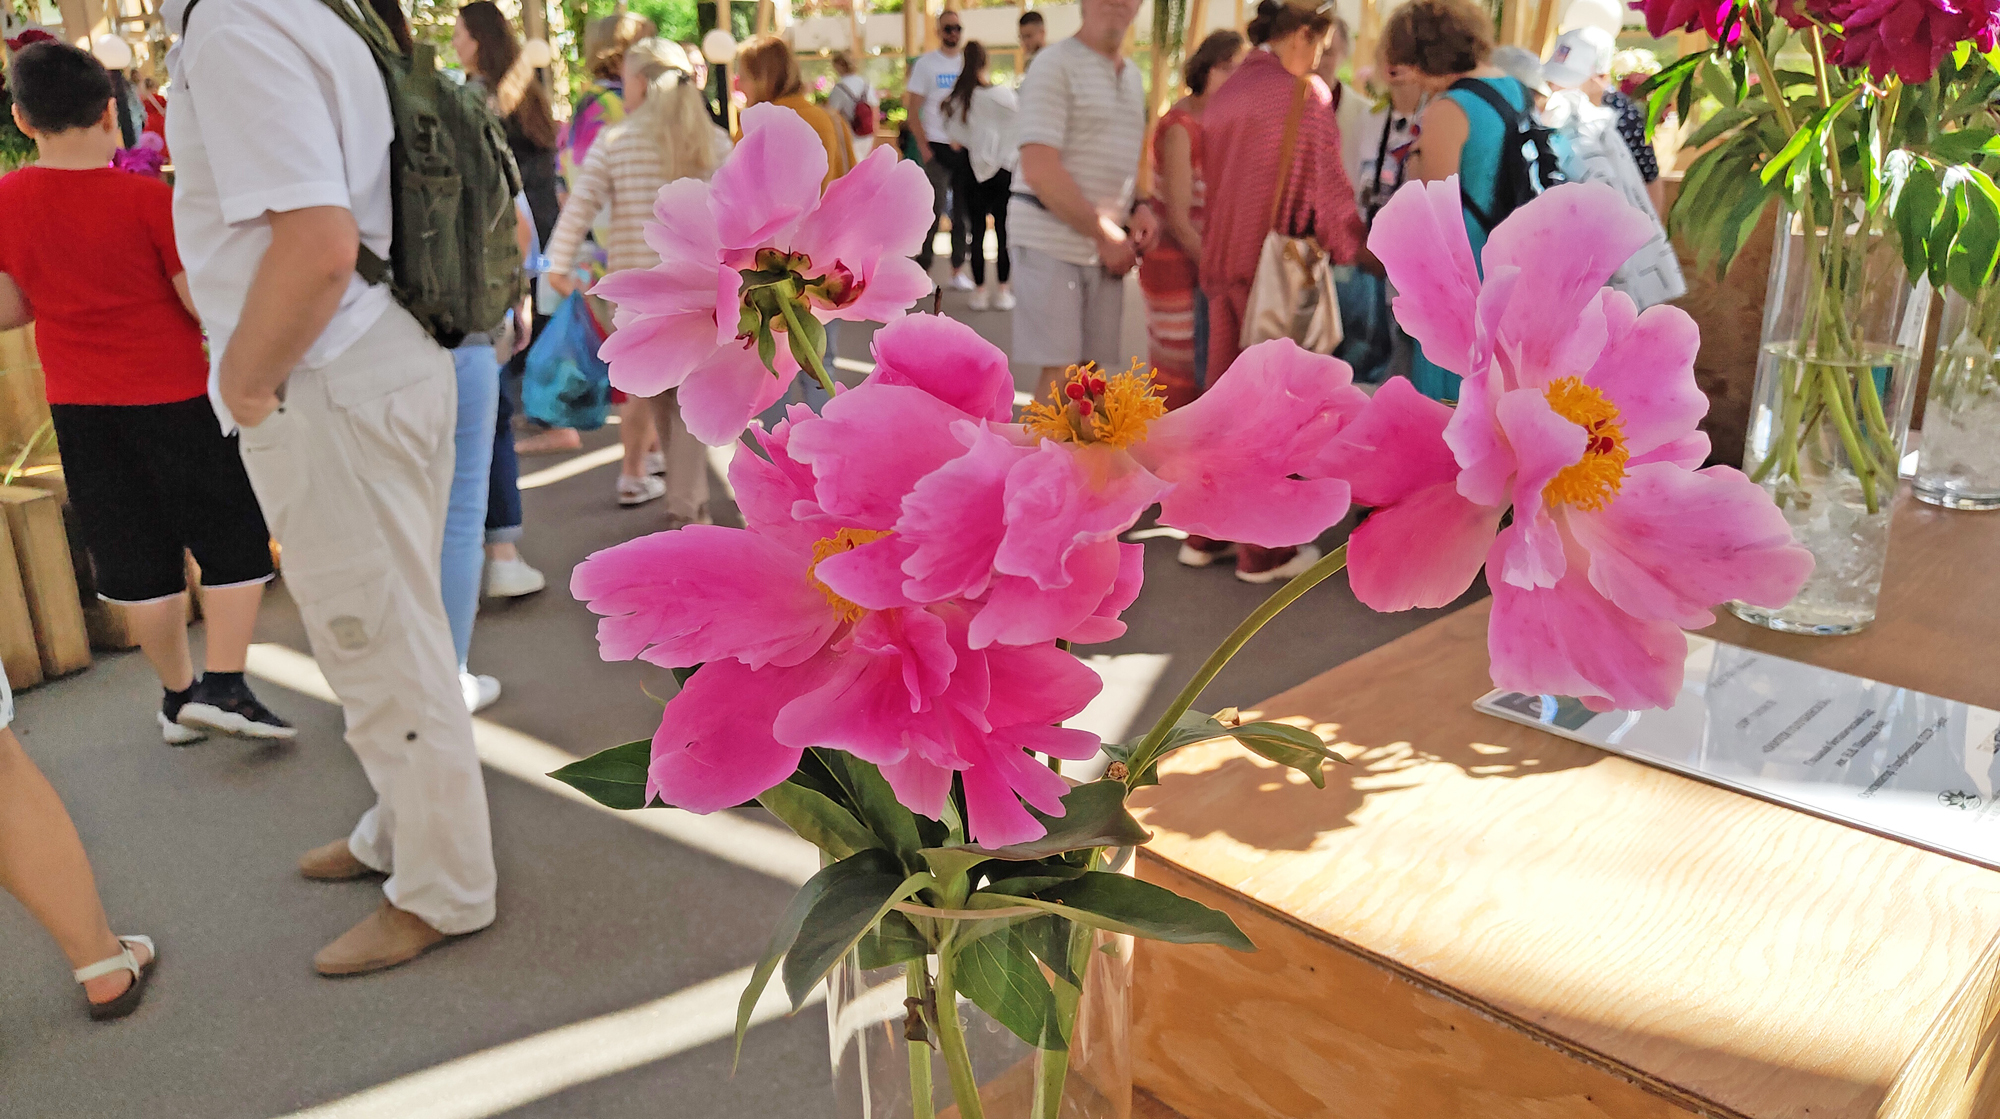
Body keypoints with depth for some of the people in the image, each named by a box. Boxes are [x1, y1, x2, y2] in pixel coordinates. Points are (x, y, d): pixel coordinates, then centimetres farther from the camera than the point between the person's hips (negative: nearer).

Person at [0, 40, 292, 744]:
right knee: (235, 540, 7)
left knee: (135, 558, 12)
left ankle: (177, 696, 21)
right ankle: (221, 685, -3)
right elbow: (205, 304, -13)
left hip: (77, 408, 4)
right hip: (174, 398, -4)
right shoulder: (150, 197, -14)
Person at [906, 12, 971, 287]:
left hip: (966, 146, 4)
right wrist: (923, 146, -11)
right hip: (937, 147, -4)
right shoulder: (926, 63, 2)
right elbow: (912, 109, -1)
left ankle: (958, 269, 13)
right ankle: (922, 269, 2)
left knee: (964, 210, 5)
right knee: (933, 210, -5)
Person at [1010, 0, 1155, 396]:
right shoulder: (1056, 64, -9)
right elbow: (1040, 170, -18)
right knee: (1060, 371, -10)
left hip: (1105, 246, 7)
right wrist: (1103, 232, -15)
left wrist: (1138, 209, 6)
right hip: (1051, 240, -7)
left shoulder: (1132, 75, 16)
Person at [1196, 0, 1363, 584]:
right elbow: (1326, 185, -10)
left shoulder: (1228, 91, 11)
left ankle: (1206, 534, 19)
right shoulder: (1304, 93, -10)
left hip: (1224, 262, 7)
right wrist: (1355, 248, 2)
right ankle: (1264, 550, 10)